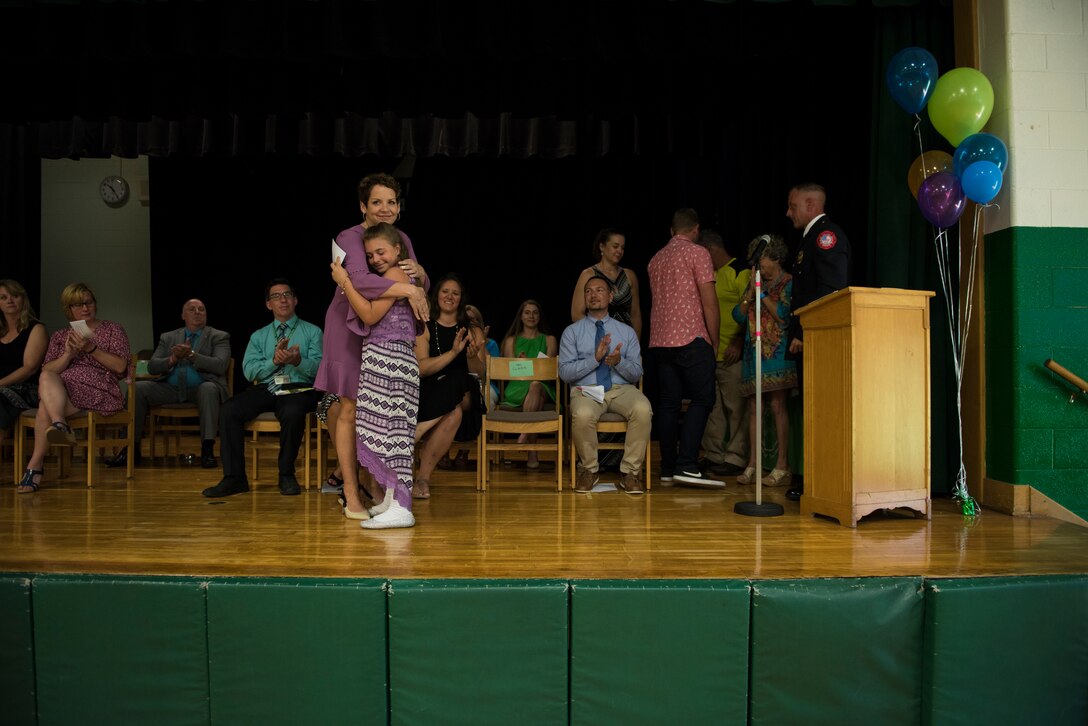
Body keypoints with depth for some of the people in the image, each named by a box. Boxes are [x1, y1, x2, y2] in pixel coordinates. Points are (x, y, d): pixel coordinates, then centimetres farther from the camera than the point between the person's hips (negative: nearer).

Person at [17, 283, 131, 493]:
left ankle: (35, 465, -28)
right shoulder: (59, 337, 22)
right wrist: (68, 355, -8)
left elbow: (120, 366, -1)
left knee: (46, 405, -30)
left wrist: (92, 349, -11)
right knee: (47, 379, -33)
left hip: (100, 391, -3)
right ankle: (61, 426, -48)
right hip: (60, 390, 4)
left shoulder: (113, 330, 13)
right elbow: (46, 371, 9)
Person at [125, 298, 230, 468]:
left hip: (200, 387, -4)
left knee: (208, 389, -37)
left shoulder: (219, 337, 9)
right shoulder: (168, 338, 20)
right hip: (171, 388, 4)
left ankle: (207, 449, -39)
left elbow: (220, 365, -8)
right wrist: (172, 359, -10)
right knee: (138, 388, -19)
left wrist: (191, 355, -19)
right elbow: (151, 367, 10)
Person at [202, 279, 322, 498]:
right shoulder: (258, 336, 22)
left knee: (292, 413, -38)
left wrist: (298, 360, -21)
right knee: (229, 410, -25)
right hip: (264, 389, 3)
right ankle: (234, 478, -19)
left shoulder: (312, 332, 14)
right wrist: (274, 360, -12)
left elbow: (319, 368, 0)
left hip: (298, 389, -3)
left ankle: (287, 475, -18)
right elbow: (249, 371, 6)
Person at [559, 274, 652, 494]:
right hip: (586, 390, -1)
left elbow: (637, 373, 9)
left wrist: (619, 362, -13)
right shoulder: (572, 332, 10)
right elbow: (565, 372, -1)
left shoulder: (627, 331, 14)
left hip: (622, 389, 1)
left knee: (643, 409, -33)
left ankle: (630, 472, -15)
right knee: (583, 415, -37)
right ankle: (588, 470, -9)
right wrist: (595, 358, -14)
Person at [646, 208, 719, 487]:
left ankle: (668, 469, 7)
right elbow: (709, 302, -8)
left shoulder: (656, 259, 18)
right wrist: (714, 341, 1)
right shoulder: (697, 253, -3)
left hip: (660, 340, 7)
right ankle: (687, 466, -15)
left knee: (669, 402, 6)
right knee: (702, 399, -5)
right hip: (691, 338, -7)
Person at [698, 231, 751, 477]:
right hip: (708, 354, 8)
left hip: (732, 355, -8)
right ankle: (713, 456, 17)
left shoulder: (740, 272, -6)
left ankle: (735, 458, 5)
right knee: (711, 408, 9)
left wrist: (739, 343, -18)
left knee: (735, 407, -2)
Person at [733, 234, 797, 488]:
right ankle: (753, 464, 7)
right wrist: (750, 293, -2)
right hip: (755, 352, 6)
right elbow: (739, 316, 10)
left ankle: (782, 466, -7)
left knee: (777, 405, -11)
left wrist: (762, 293, -8)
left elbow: (785, 315, -13)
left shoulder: (789, 283, -1)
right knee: (753, 407, 3)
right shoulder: (754, 282, 16)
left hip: (778, 351, -6)